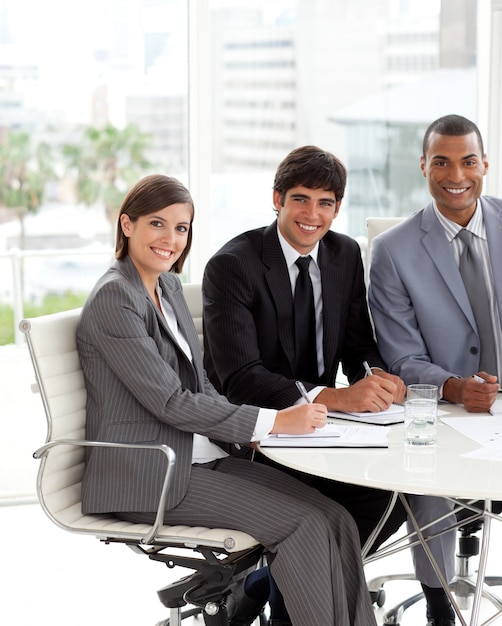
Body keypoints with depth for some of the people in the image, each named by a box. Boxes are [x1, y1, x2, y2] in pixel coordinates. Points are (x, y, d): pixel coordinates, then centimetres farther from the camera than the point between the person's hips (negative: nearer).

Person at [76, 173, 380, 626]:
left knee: (336, 520, -10)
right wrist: (273, 422, -18)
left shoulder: (169, 287, 15)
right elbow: (170, 401, -18)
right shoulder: (113, 297, -13)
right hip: (145, 475, -8)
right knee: (303, 524, -19)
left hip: (199, 458, 8)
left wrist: (252, 430, -4)